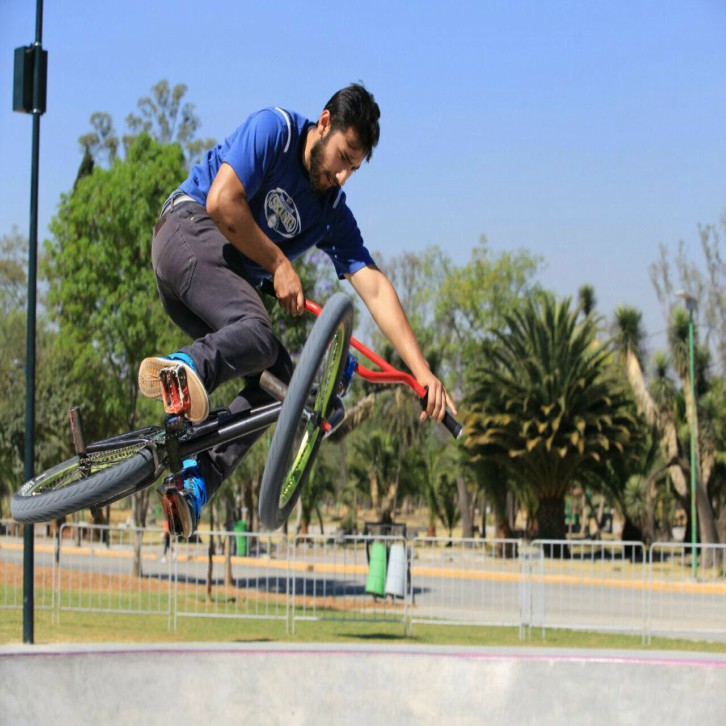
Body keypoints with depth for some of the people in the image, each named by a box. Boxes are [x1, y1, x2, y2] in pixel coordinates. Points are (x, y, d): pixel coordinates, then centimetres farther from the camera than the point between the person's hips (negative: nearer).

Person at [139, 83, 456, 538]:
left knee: (278, 379, -7)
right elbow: (222, 203, -18)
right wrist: (279, 265, -9)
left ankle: (193, 486, -20)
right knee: (258, 335, -31)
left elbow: (374, 287, -2)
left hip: (229, 277, 8)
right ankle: (184, 369, -61)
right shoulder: (274, 130, -9)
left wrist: (423, 372, -12)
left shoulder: (333, 213, 7)